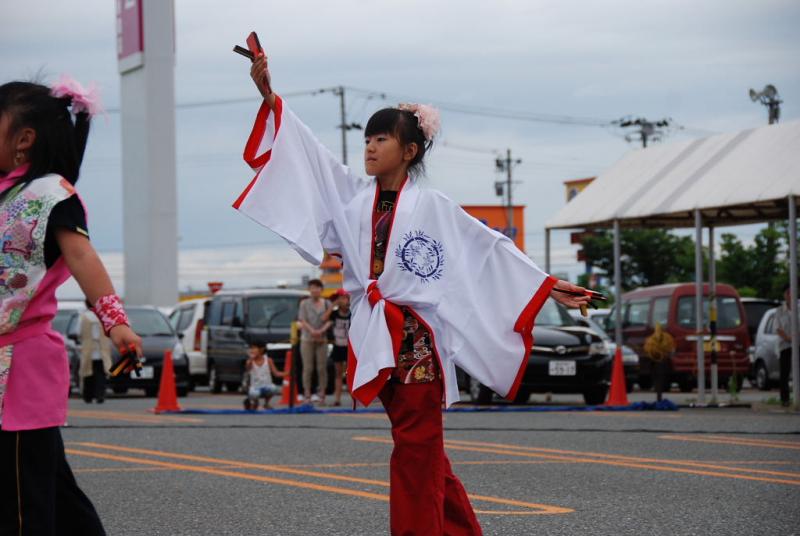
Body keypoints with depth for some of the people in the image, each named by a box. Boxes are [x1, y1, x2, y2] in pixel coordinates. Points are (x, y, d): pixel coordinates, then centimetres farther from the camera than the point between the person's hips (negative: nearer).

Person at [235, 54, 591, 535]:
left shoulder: (433, 207, -3)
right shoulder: (355, 197, 8)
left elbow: (491, 248, -1)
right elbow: (307, 151, 8)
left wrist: (548, 285, -4)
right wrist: (269, 94, 1)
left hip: (417, 336, -5)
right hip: (375, 335, 5)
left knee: (416, 446, -5)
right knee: (421, 447, 10)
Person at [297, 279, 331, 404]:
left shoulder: (327, 304, 9)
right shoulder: (304, 303, 6)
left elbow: (329, 320, 2)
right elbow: (302, 320, -2)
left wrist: (322, 330, -16)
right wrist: (312, 331, -18)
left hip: (322, 340, 1)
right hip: (307, 339, -1)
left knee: (322, 368, 0)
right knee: (308, 368, -4)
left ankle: (321, 395, 3)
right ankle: (307, 395, -2)